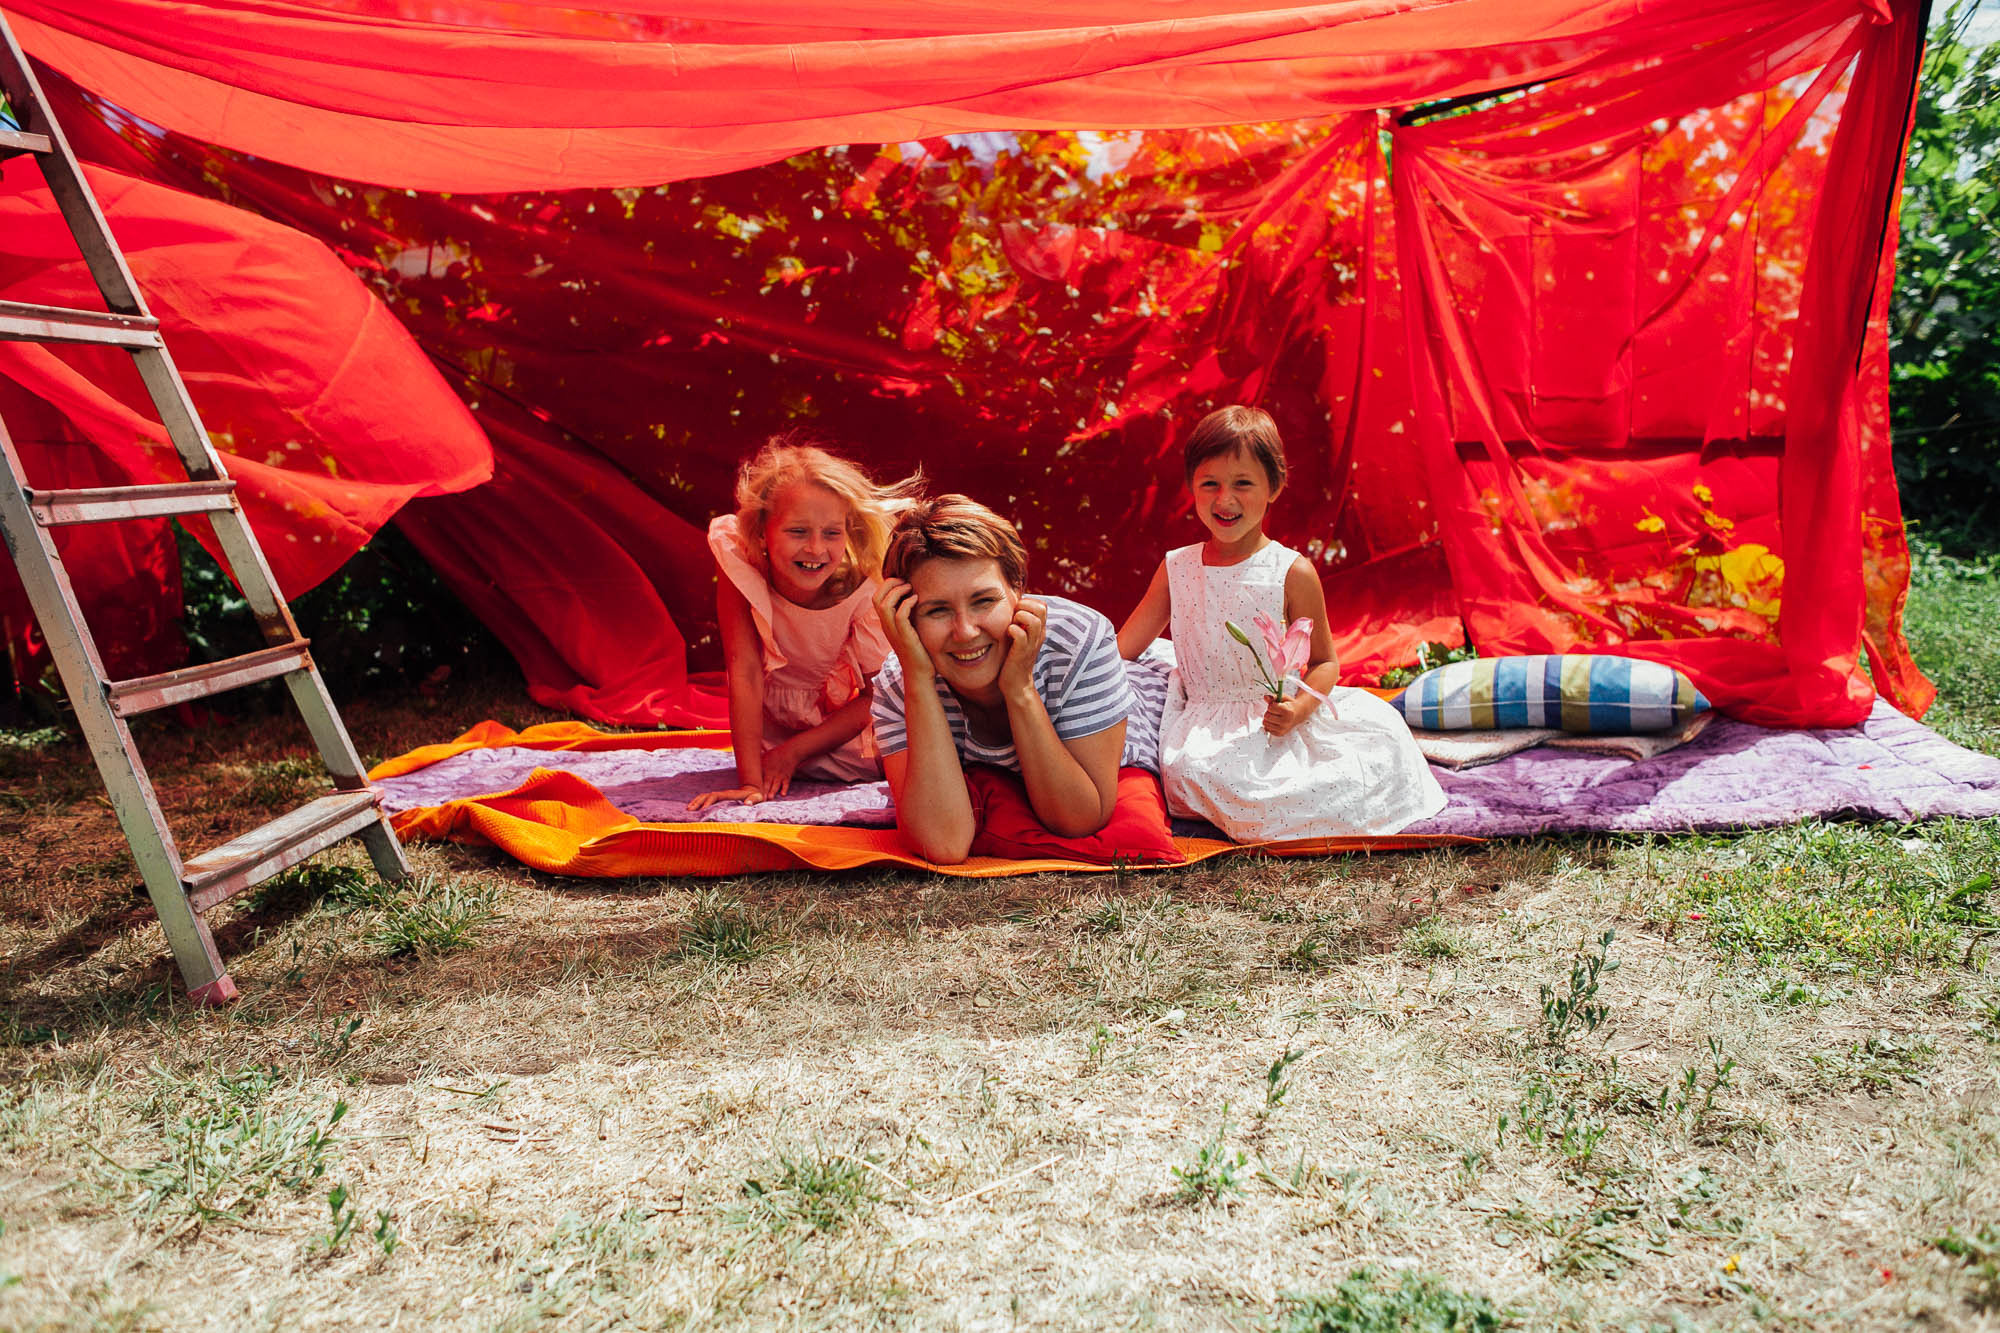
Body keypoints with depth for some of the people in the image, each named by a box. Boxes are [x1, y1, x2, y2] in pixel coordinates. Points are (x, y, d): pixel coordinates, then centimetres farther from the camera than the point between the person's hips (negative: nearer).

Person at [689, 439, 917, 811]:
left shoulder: (864, 587, -28)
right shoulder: (739, 563, -29)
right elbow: (745, 671, -30)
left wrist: (794, 751, -23)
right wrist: (750, 783, -34)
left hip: (845, 717, 0)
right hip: (771, 721, 1)